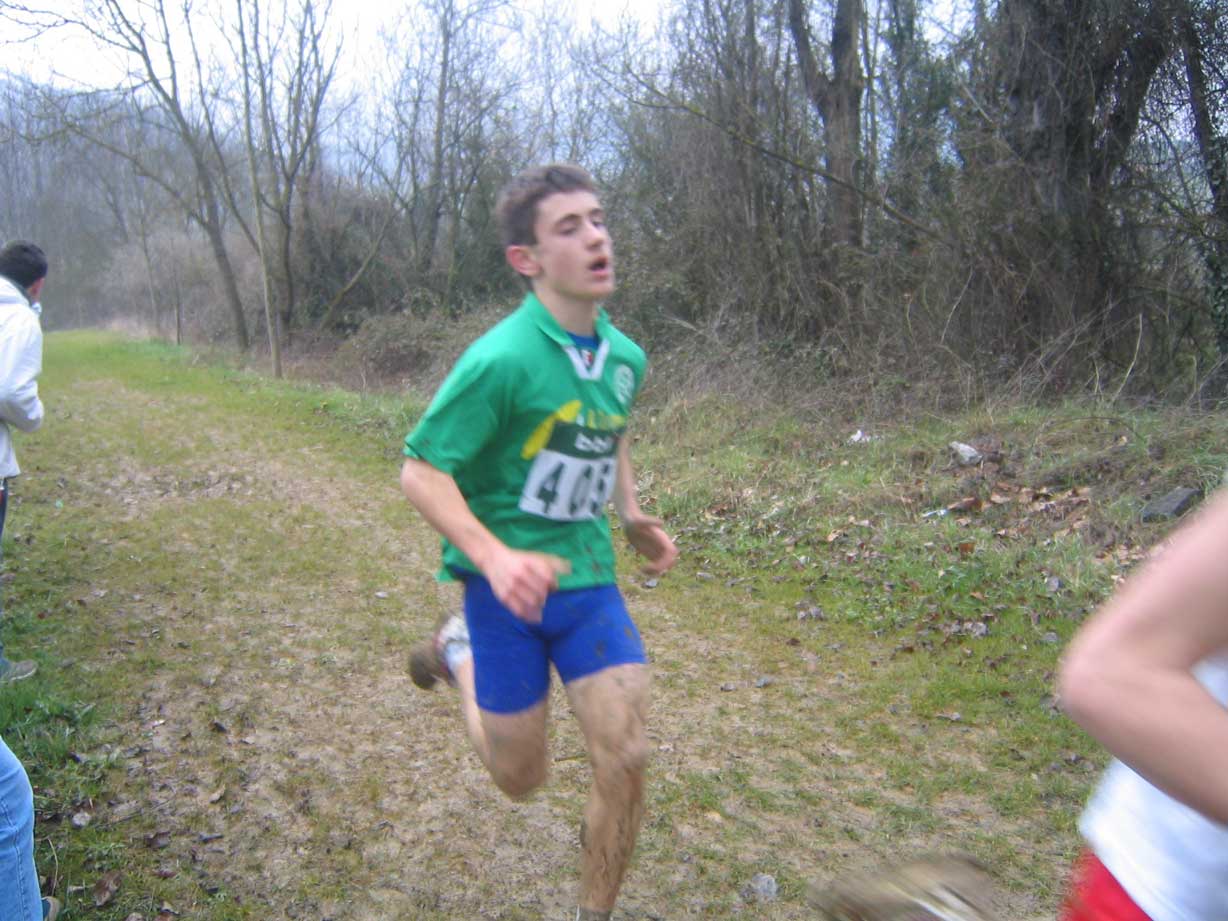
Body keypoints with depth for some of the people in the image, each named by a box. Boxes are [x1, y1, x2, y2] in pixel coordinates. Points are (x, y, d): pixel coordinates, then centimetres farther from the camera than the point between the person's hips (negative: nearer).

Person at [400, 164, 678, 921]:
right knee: (522, 778, 11)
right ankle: (460, 653, 39)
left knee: (625, 761, -3)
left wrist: (634, 517, 7)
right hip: (507, 583, -4)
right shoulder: (502, 359, -20)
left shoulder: (625, 357, 2)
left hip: (590, 579, 5)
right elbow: (421, 471, -18)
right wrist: (496, 558, -31)